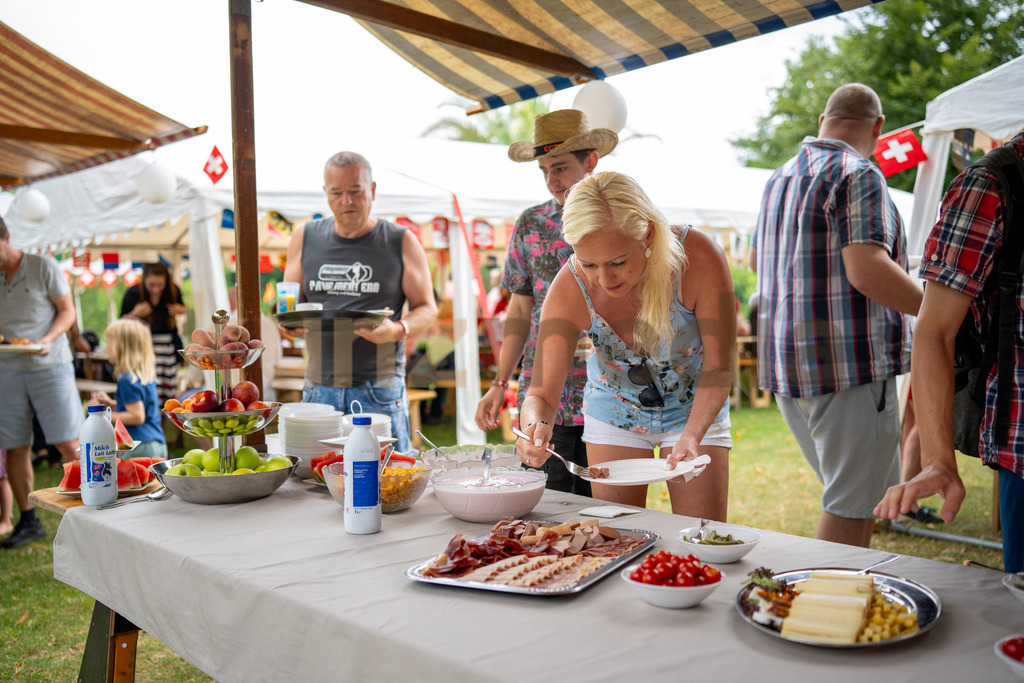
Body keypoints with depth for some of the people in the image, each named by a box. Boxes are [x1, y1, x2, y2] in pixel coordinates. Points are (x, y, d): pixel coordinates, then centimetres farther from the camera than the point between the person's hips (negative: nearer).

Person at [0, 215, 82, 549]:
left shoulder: (43, 266, -2)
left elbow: (67, 311, -1)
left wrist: (47, 340, -17)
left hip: (49, 367, -4)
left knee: (69, 444, -7)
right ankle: (28, 522, 17)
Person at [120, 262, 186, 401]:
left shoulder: (173, 291, -2)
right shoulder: (132, 294, -8)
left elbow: (183, 308, 19)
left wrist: (180, 310, -5)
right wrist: (135, 314, -18)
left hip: (169, 345, 2)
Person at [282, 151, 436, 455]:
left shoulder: (401, 242, 4)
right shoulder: (305, 237, 11)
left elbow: (426, 307, 6)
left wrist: (397, 330, -14)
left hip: (379, 386, -2)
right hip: (319, 387, 3)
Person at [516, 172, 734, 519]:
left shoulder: (699, 259, -33)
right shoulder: (570, 289, -29)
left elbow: (718, 367, -23)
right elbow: (542, 393, -26)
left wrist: (692, 436, -38)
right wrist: (536, 426, -49)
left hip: (695, 411, -1)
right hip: (614, 416, 1)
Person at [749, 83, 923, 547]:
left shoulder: (780, 177, 16)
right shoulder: (859, 176, -10)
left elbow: (755, 259, 28)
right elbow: (867, 270, -22)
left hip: (786, 364, 9)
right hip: (848, 367, -9)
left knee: (850, 495, 19)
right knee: (850, 508, 0)